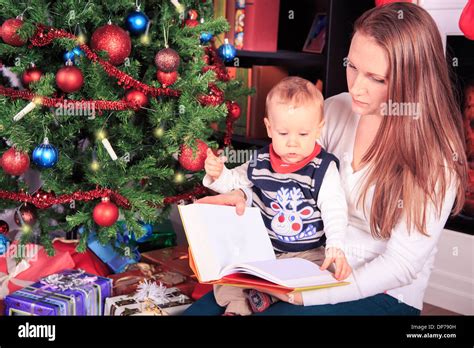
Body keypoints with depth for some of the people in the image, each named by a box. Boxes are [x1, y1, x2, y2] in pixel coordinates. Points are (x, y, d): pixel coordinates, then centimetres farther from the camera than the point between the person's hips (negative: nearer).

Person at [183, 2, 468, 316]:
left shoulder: (438, 156, -17)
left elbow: (402, 263, -17)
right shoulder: (336, 110, -2)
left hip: (382, 292, -4)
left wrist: (310, 294, -25)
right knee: (199, 309, -10)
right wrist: (242, 194, -17)